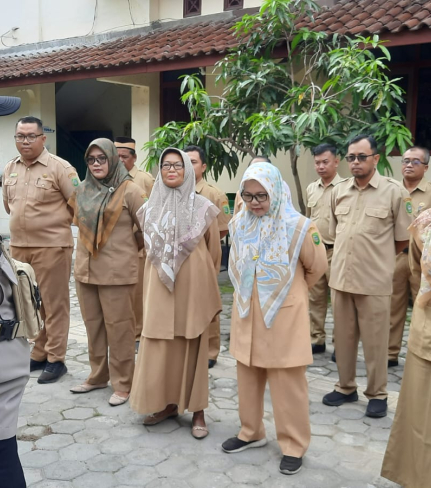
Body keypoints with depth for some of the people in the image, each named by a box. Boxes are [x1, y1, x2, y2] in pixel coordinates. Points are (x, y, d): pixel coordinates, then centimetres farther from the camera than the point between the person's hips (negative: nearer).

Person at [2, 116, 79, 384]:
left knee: (54, 305, 2)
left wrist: (55, 222, 0)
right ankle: (38, 355, 26)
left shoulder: (59, 167, -9)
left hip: (52, 247, -6)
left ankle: (55, 360, 12)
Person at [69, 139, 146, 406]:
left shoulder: (129, 190, -9)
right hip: (85, 268, 6)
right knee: (93, 325, 14)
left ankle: (123, 383, 12)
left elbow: (148, 228, -6)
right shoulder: (83, 190, 10)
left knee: (119, 327, 1)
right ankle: (98, 376, 29)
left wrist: (127, 247, 3)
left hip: (117, 271, -6)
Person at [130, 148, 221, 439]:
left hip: (193, 287, -3)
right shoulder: (150, 208, 7)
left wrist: (206, 286, 9)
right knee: (158, 348, 5)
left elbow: (214, 252, 5)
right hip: (159, 288, 3)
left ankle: (197, 410, 15)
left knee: (193, 348, 4)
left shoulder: (203, 207, -3)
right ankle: (167, 403, 22)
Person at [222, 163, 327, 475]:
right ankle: (252, 432, 34)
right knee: (247, 376, 16)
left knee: (288, 383, 3)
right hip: (247, 314, 5)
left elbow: (317, 266, -1)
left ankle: (294, 444, 18)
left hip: (284, 316, -5)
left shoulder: (297, 226, -15)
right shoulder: (239, 225, 1)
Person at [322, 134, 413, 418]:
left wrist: (376, 259, 7)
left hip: (374, 281, -4)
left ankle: (378, 394, 22)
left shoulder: (395, 192, -6)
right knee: (343, 337, 14)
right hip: (340, 277, 4)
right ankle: (346, 387, 30)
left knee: (375, 341, 6)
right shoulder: (339, 191, 6)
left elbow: (403, 238, 0)